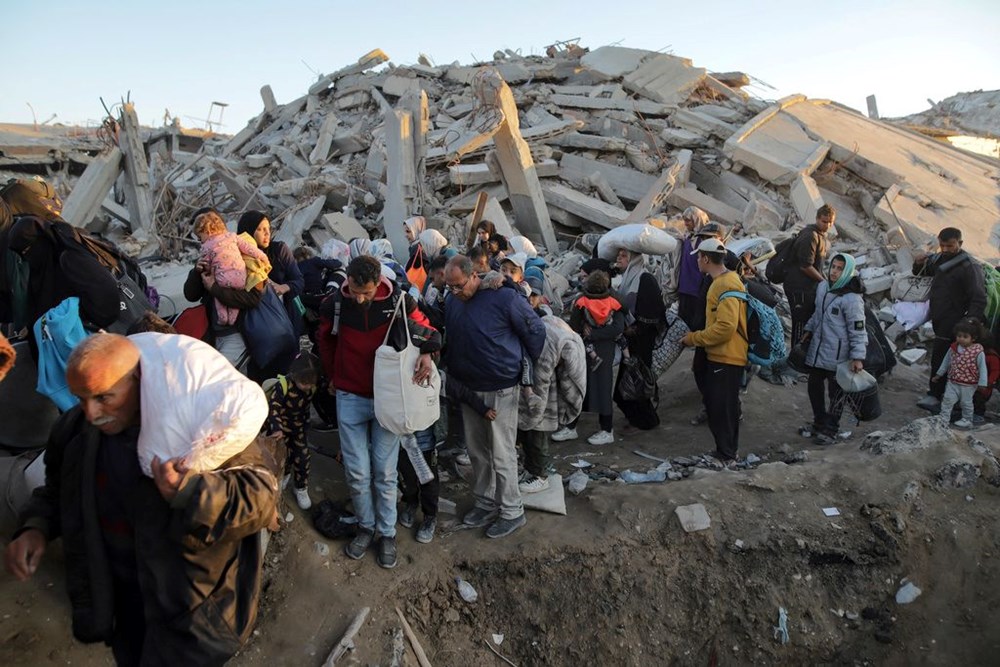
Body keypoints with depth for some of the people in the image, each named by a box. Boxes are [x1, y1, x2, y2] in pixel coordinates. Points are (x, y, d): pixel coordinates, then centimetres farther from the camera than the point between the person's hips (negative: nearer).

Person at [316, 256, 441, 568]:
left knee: (385, 472, 5)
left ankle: (387, 533, 23)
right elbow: (325, 341, 10)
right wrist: (334, 377, 12)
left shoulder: (399, 301, -14)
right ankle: (366, 526, 27)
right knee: (357, 472, 4)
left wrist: (427, 354, -17)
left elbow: (427, 330, 2)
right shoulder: (335, 304, -9)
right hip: (350, 398, 1)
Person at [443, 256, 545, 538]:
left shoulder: (504, 297, -18)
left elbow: (535, 331, -9)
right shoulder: (452, 301, 1)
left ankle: (512, 512, 18)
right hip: (468, 387, 6)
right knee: (477, 451, 16)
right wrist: (450, 370, 11)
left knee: (502, 454, 1)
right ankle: (486, 503, 33)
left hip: (501, 389, -6)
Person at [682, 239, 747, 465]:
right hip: (718, 356, 10)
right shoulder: (720, 282, 14)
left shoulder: (727, 285, -18)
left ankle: (726, 456, 8)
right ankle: (724, 451, 27)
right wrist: (697, 338, 14)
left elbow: (725, 327, -26)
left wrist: (694, 338, -16)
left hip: (727, 358, -10)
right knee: (716, 406, 16)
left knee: (723, 408, -2)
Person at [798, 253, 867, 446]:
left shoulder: (852, 299, -18)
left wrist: (858, 357, -19)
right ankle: (819, 423, 34)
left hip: (837, 354, -7)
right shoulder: (823, 287, 3)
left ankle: (831, 429, 22)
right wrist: (809, 329, 23)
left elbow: (858, 329, -17)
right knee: (814, 386, 16)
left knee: (836, 393, 7)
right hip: (817, 348, 7)